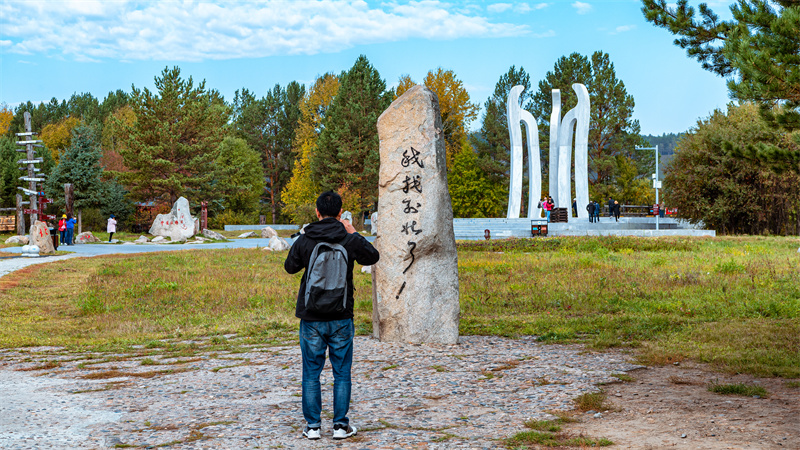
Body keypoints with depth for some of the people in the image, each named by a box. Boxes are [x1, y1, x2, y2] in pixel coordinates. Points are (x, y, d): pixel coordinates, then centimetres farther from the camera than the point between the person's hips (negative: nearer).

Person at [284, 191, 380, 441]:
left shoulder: (304, 241, -6)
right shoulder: (349, 241, -6)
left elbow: (290, 267, 13)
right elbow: (373, 257, 13)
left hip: (311, 319, 0)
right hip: (341, 319, 0)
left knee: (311, 373, 8)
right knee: (342, 374, 8)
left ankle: (312, 426, 11)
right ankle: (341, 425, 10)